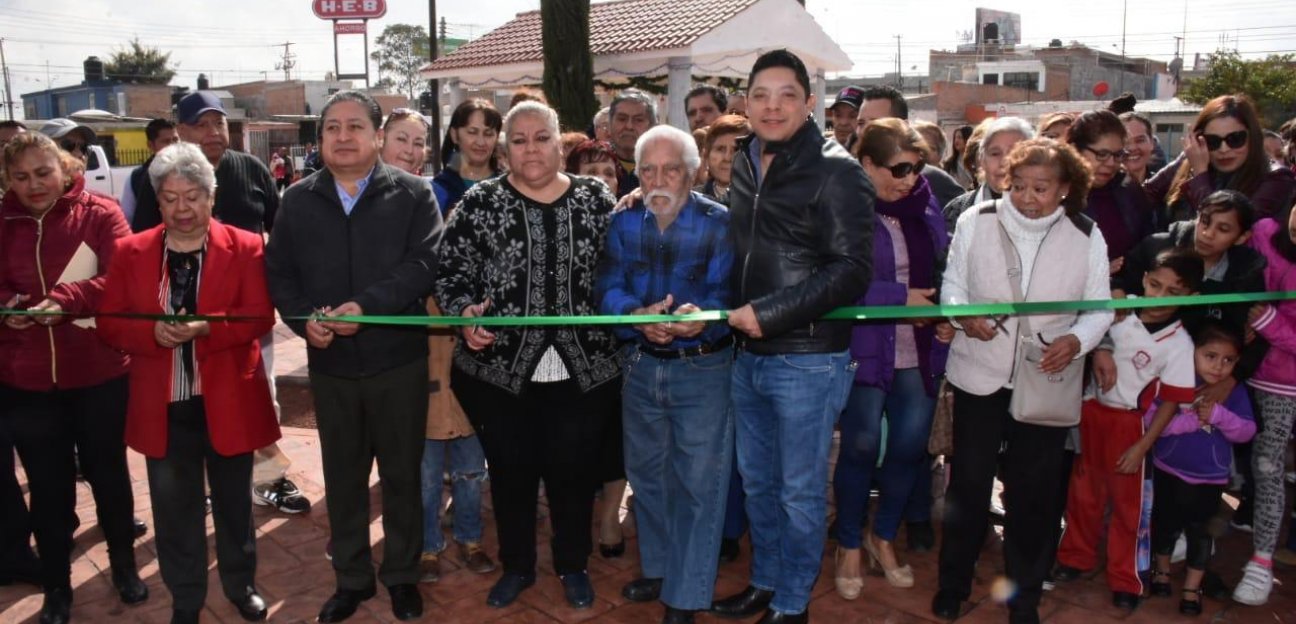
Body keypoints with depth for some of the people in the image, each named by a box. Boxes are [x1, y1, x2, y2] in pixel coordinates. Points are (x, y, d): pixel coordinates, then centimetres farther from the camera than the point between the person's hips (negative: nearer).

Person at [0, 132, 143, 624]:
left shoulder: (99, 213, -6)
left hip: (98, 373, -2)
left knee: (108, 472, 15)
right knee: (48, 486, 12)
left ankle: (124, 565, 35)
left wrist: (65, 299, -31)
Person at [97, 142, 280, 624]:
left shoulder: (244, 248, -4)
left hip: (227, 401, -1)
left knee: (233, 502, 15)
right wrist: (154, 331, -20)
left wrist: (205, 327, -26)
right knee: (175, 509, 13)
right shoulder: (130, 252, 3)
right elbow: (109, 322, 0)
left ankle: (241, 585, 36)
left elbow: (260, 316, -11)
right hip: (163, 405, 2)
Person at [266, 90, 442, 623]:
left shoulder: (412, 194, -3)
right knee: (342, 477, 14)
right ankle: (351, 578, 31)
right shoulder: (298, 199, 7)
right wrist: (303, 319, -12)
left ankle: (402, 575, 28)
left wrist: (366, 305, -23)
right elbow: (278, 271, 6)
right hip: (330, 362, 3)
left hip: (398, 358, -3)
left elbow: (425, 262, -14)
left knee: (401, 473, 10)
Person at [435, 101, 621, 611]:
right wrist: (465, 313, -18)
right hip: (499, 368, 0)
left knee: (574, 470, 11)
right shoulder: (480, 202, 0)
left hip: (583, 367, 1)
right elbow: (451, 272, -1)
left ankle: (573, 566, 34)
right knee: (511, 471, 13)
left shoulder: (595, 198, 4)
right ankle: (517, 565, 35)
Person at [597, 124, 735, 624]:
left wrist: (702, 317, -38)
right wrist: (637, 315, -28)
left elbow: (728, 294, -16)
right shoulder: (623, 223, 2)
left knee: (697, 483, 2)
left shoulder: (719, 223, -9)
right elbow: (608, 290, -7)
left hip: (702, 369, -4)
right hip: (641, 365, 5)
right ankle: (658, 569, 39)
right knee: (646, 474, 18)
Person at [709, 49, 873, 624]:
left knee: (800, 490, 7)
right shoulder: (744, 166, 9)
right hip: (747, 354, 6)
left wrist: (768, 314, -19)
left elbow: (852, 271, -17)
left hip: (807, 359, -6)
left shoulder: (837, 173, -10)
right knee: (757, 482, 18)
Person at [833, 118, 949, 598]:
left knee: (911, 446, 10)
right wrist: (901, 296, -17)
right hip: (865, 350, -5)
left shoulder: (923, 206, 6)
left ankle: (884, 537, 34)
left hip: (919, 351, 5)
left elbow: (944, 266, 13)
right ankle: (849, 546, 28)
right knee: (861, 447, 6)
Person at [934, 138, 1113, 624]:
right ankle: (953, 583, 28)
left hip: (1046, 381, 1)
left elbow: (1100, 308, 2)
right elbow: (952, 283, 2)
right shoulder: (975, 221, -6)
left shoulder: (1086, 236, -3)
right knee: (968, 481, 8)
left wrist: (1077, 339, -18)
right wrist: (964, 315, -19)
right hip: (979, 374, 0)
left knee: (1034, 490, 11)